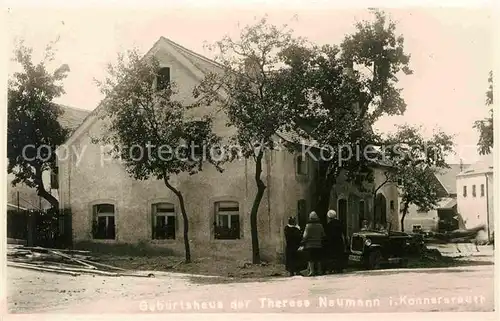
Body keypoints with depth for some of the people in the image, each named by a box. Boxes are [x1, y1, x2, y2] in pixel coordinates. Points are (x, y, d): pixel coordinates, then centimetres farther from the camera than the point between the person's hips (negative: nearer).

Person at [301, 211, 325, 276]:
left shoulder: (308, 226, -9)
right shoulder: (320, 226, 4)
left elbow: (305, 236, -11)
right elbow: (323, 236, 10)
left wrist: (303, 242, -1)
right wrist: (321, 242, 21)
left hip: (310, 245, -3)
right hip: (318, 245, 4)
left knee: (311, 259, -2)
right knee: (318, 259, 10)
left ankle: (311, 271, -8)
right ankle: (319, 271, 12)